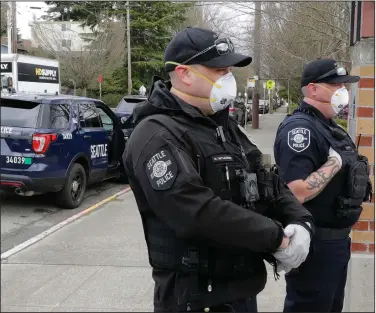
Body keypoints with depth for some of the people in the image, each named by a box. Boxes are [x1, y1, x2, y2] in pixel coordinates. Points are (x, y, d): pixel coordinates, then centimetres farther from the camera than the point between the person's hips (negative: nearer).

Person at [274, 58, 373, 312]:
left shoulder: (328, 126, 11)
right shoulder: (300, 128, -20)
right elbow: (295, 193, -30)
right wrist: (335, 161, -23)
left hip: (337, 238, 10)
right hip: (315, 243, -10)